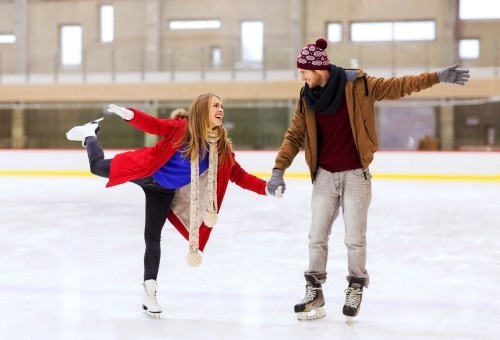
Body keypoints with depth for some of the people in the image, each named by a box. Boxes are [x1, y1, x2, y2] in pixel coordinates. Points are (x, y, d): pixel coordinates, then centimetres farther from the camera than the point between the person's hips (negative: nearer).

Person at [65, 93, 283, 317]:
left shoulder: (221, 148, -14)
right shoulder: (182, 127, -26)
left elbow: (239, 175, -11)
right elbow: (154, 125, -31)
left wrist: (265, 187, -24)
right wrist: (130, 114, -50)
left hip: (165, 192, 3)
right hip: (144, 172, -3)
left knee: (153, 238, 3)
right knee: (98, 166, 14)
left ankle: (149, 292, 12)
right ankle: (90, 134, 47)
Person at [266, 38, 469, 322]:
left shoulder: (357, 86, -11)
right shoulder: (307, 98, -1)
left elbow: (398, 86, -10)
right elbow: (294, 136, 2)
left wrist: (438, 77, -17)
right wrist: (279, 169, -7)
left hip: (355, 175, -3)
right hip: (324, 176, 3)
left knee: (355, 239, 1)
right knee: (317, 237, 7)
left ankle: (356, 288, 23)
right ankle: (314, 292, 19)